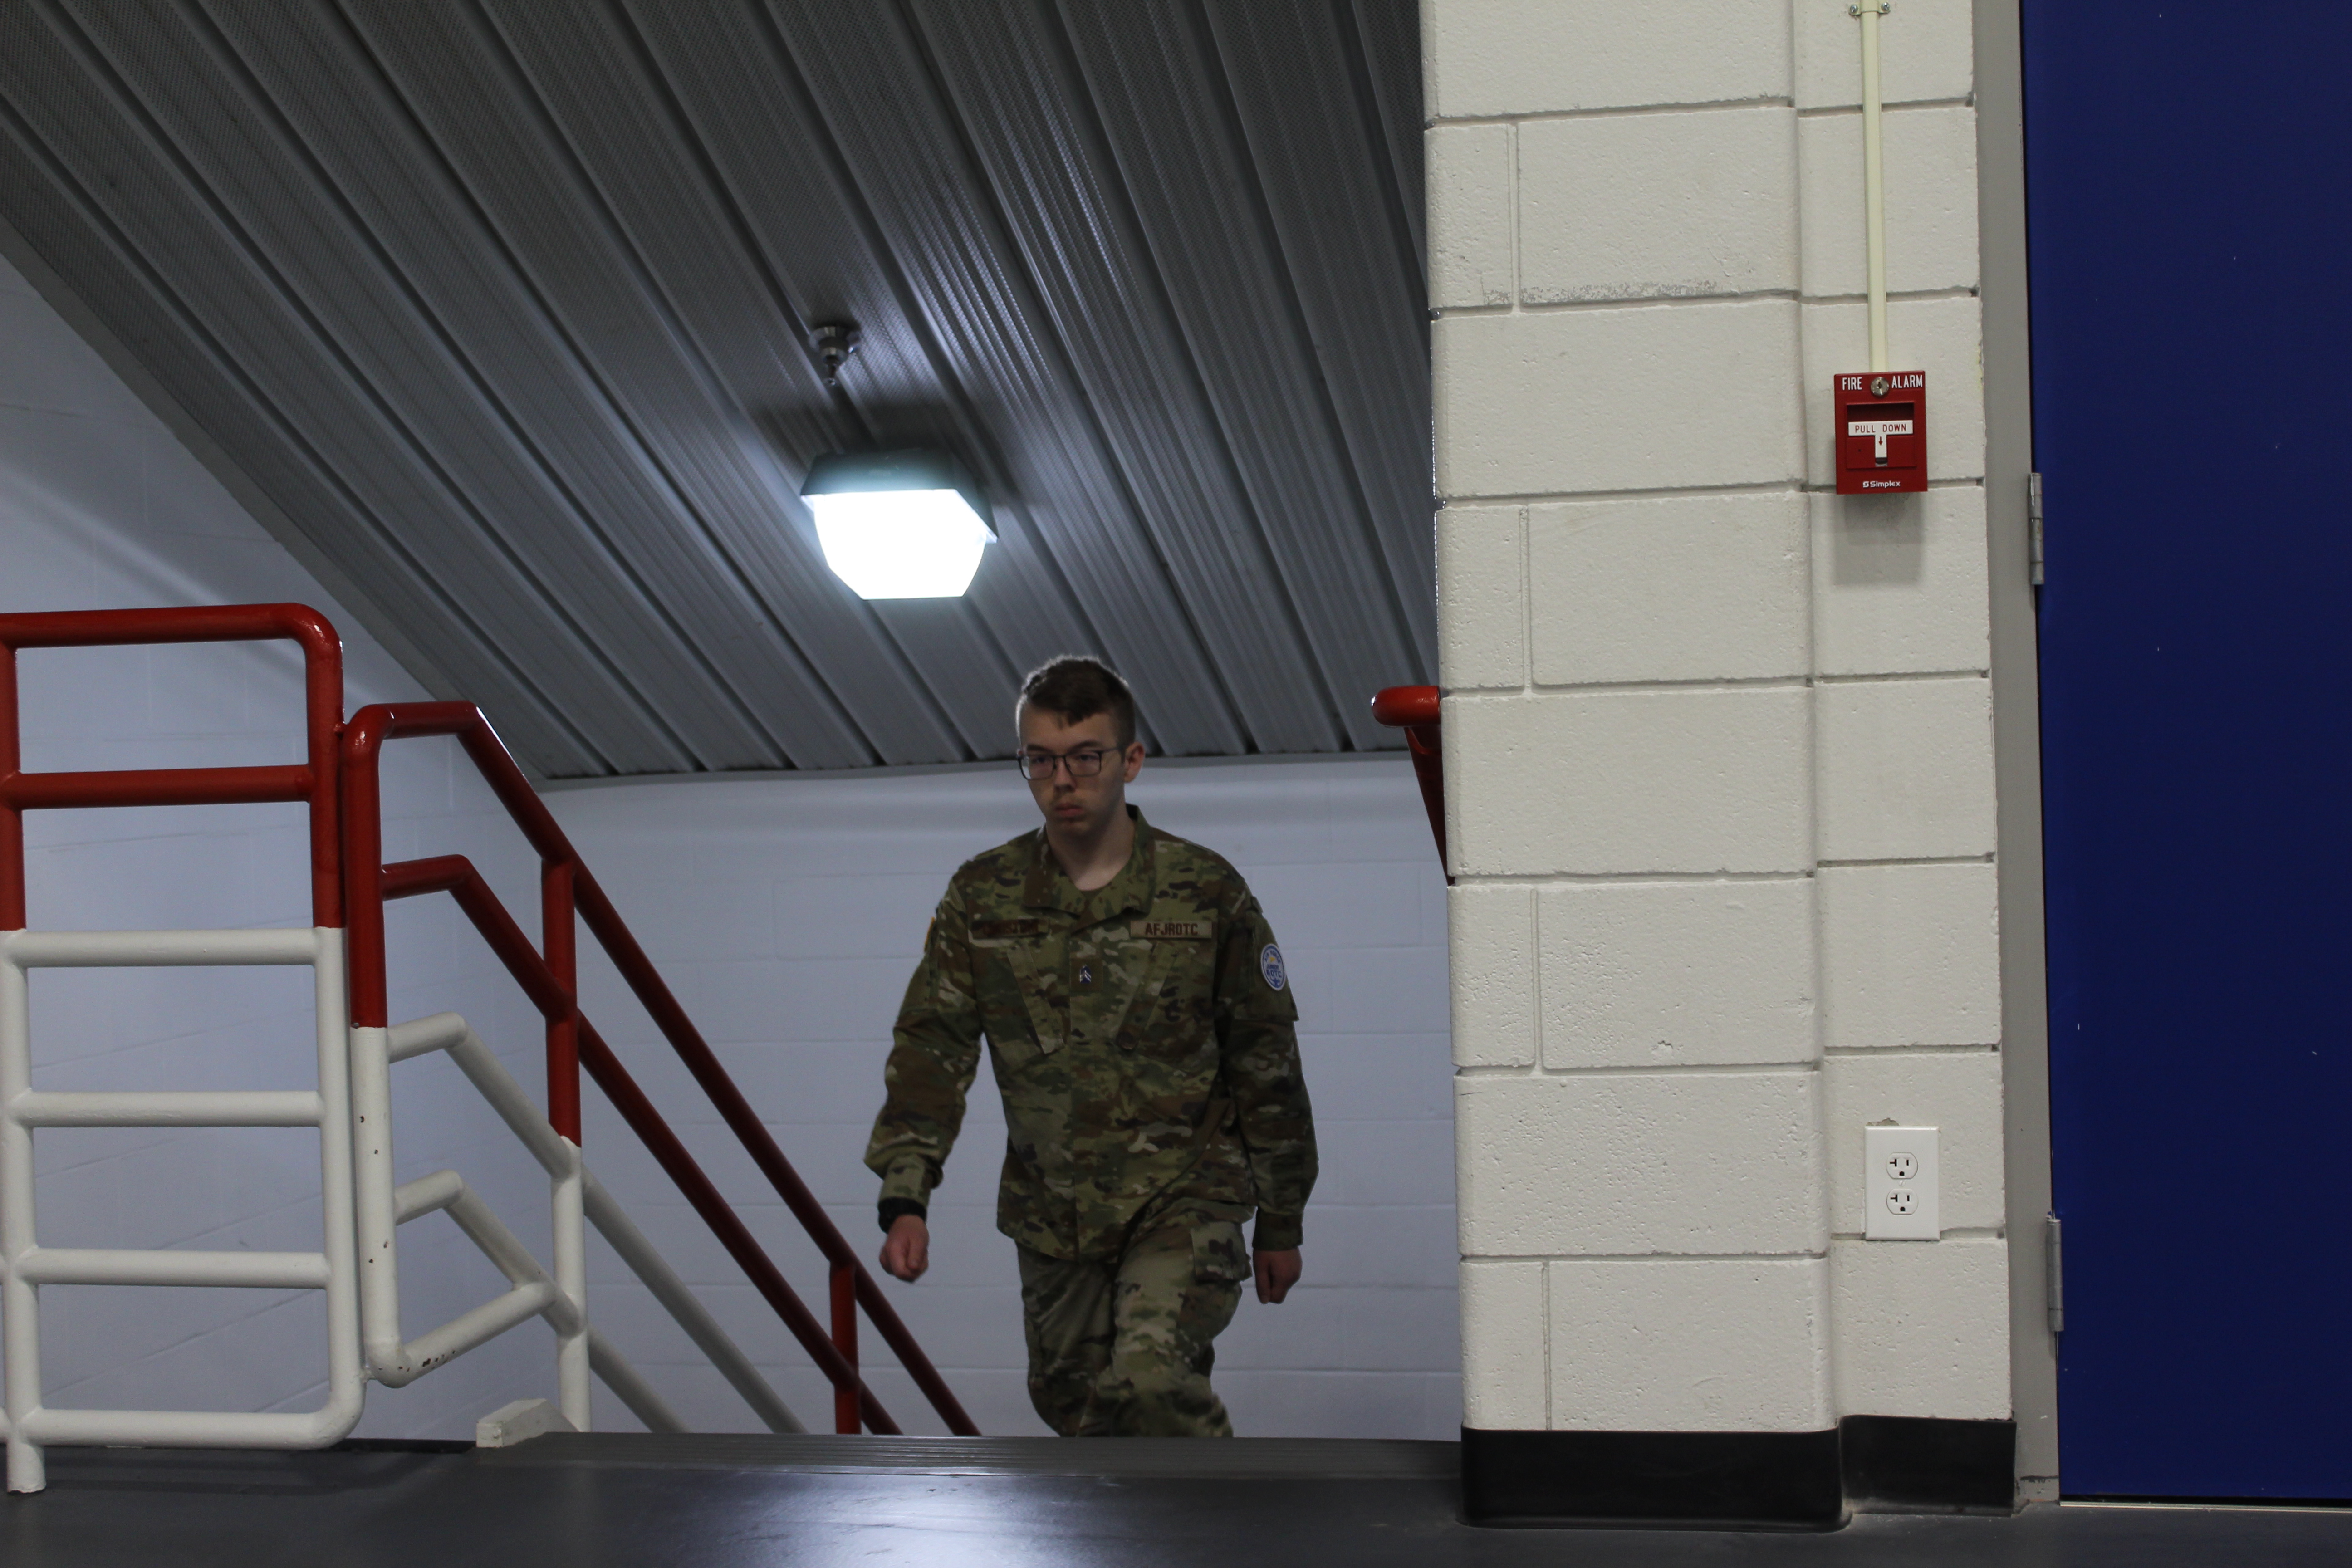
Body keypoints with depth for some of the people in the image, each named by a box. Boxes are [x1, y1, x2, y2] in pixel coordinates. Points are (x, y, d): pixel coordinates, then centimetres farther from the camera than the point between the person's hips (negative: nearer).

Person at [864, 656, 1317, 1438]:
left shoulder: (1206, 893, -6)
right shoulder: (982, 897, 0)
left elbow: (1266, 1065, 1)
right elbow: (932, 1048, -1)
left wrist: (1281, 1224, 5)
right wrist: (904, 1200, -13)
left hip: (1184, 1197, -4)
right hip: (1051, 1212, 4)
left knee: (1151, 1381, -25)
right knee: (1072, 1401, 14)